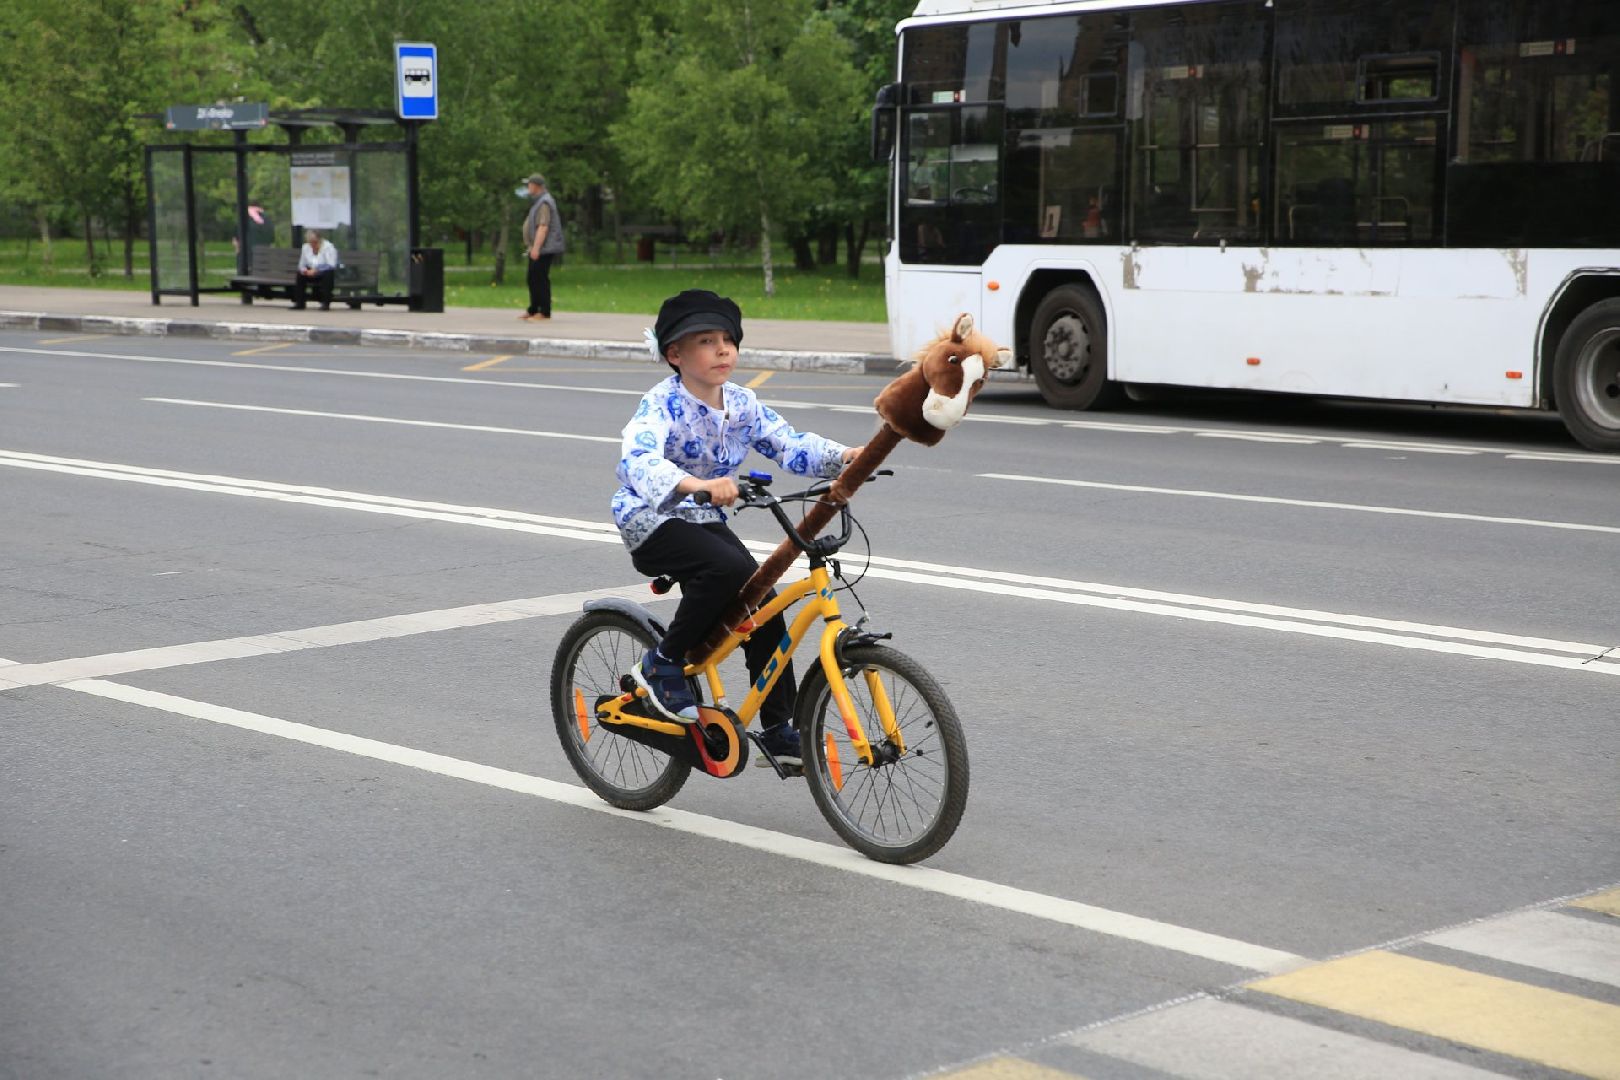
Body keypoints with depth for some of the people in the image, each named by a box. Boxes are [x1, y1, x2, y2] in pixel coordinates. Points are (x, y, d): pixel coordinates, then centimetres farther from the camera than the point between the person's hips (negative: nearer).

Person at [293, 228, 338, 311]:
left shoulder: (328, 247, -16)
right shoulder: (306, 248, 1)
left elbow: (331, 265, -27)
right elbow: (302, 265, 7)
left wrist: (316, 270, -36)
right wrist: (304, 270, -18)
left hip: (327, 274, -5)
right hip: (313, 274, 5)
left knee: (328, 273, -37)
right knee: (300, 275, -20)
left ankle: (326, 303, -31)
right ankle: (299, 303, -16)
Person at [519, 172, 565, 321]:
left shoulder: (544, 203, -16)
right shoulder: (539, 201, 18)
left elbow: (543, 227, -24)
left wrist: (536, 247, -27)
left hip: (543, 249, -11)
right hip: (536, 249, 11)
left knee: (541, 279, -10)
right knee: (533, 279, 14)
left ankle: (544, 312, -8)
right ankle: (533, 310, 21)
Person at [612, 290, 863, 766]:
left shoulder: (742, 403, 0)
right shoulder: (662, 404, -21)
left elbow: (788, 444, -5)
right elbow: (638, 462, -38)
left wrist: (844, 456, -24)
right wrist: (696, 485, -56)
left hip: (705, 519, 7)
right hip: (650, 519, -7)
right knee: (729, 570, -32)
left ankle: (779, 731, 8)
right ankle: (662, 665, -14)